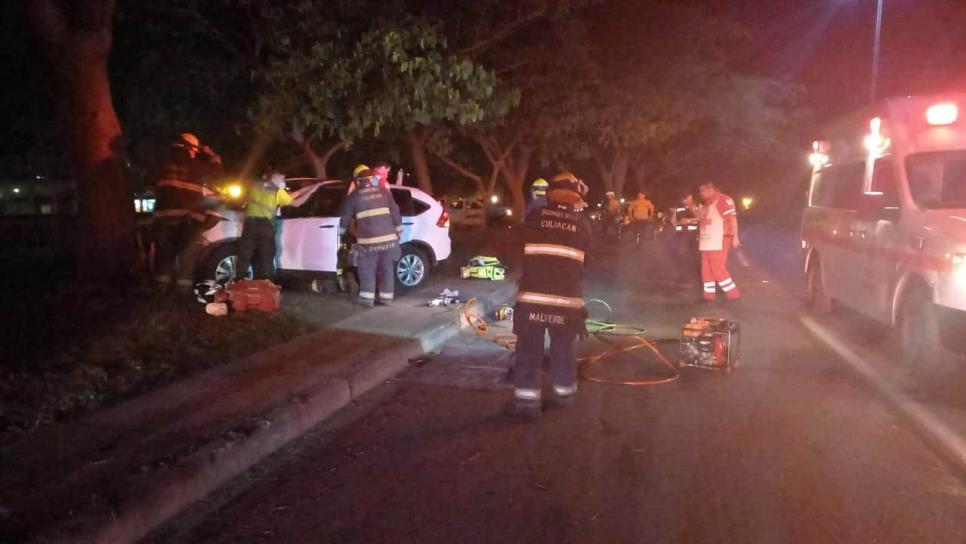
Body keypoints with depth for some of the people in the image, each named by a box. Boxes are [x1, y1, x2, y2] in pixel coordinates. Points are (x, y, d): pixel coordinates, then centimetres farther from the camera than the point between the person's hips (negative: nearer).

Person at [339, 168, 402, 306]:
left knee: (367, 270, 9)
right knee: (387, 269, 11)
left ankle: (367, 298, 8)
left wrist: (341, 232, 31)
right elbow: (395, 212, 10)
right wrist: (398, 230, 17)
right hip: (388, 237, 2)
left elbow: (345, 217, 13)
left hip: (368, 240, -2)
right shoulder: (384, 191, 11)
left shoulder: (353, 196, 6)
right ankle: (386, 298, 14)